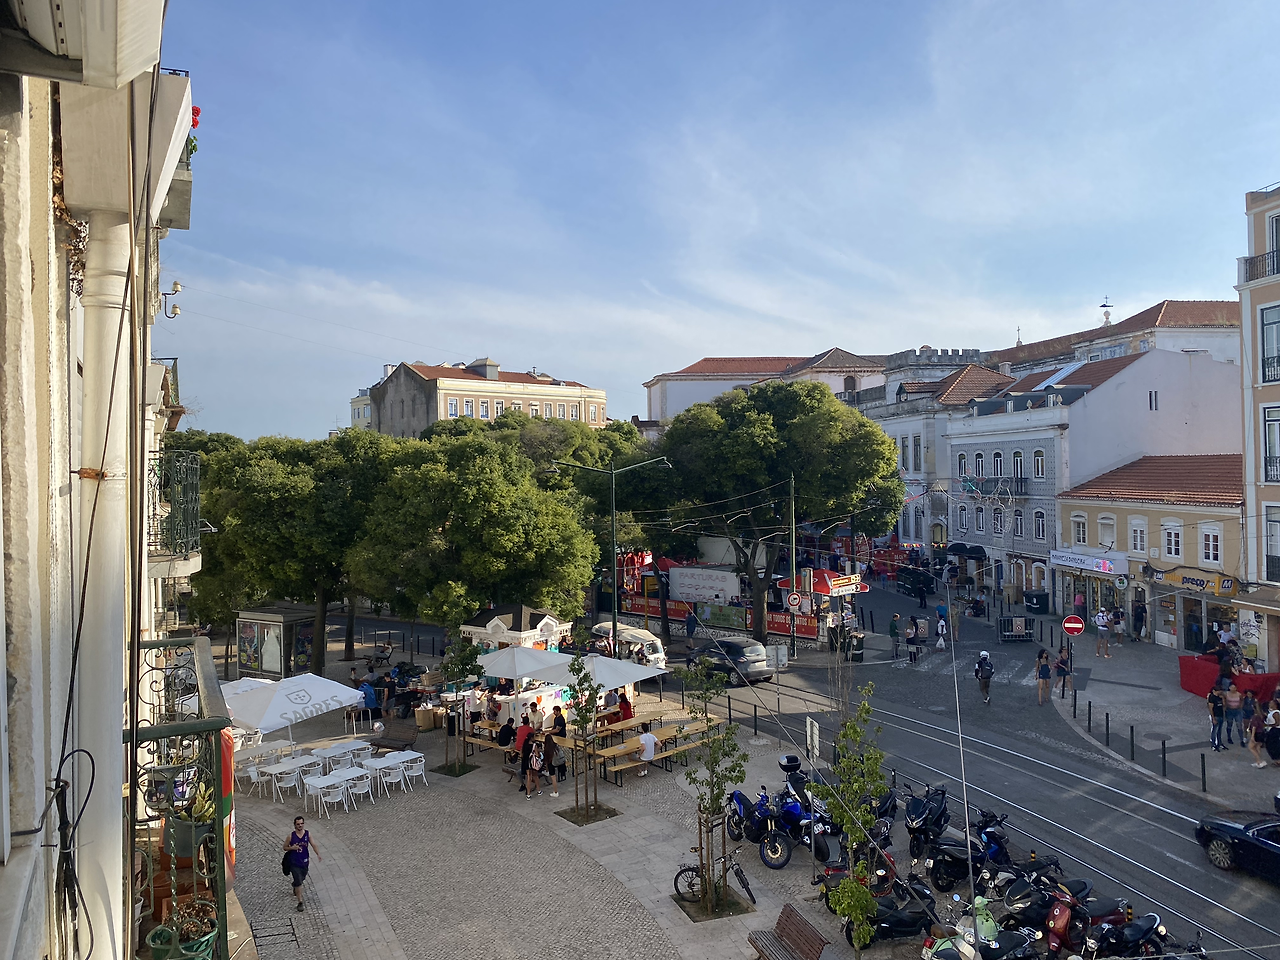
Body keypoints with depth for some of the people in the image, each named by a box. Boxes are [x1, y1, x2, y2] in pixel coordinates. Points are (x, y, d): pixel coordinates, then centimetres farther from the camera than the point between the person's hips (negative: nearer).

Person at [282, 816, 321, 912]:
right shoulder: (291, 836, -14)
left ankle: (294, 885, 59)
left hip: (305, 861, 4)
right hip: (295, 863, -4)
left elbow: (313, 845, -10)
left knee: (302, 878, 25)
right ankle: (300, 902, 2)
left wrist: (318, 854, -24)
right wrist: (292, 848, -23)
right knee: (298, 883, -8)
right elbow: (285, 847, -2)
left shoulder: (308, 833, -8)